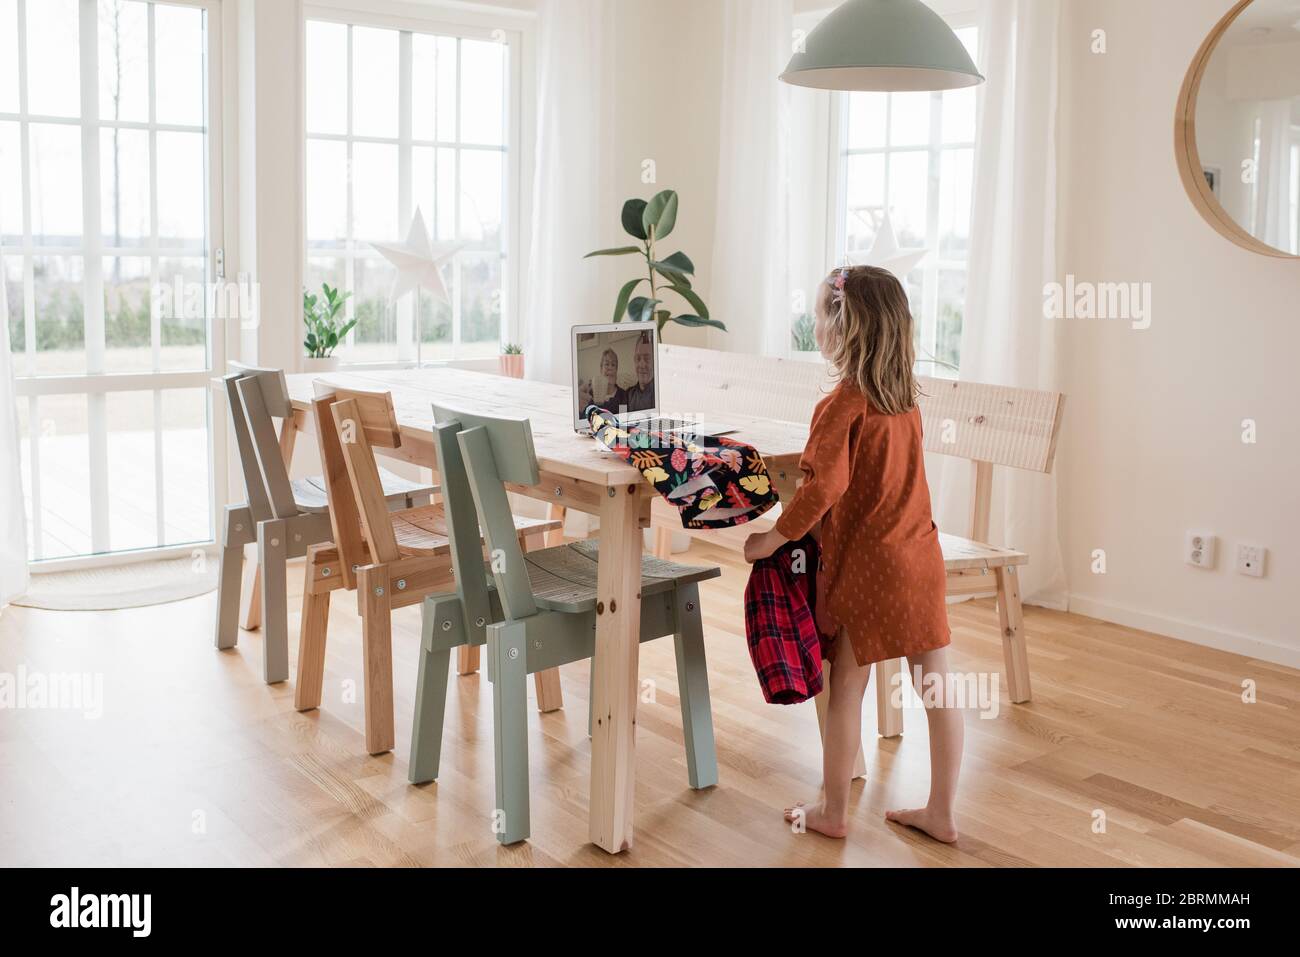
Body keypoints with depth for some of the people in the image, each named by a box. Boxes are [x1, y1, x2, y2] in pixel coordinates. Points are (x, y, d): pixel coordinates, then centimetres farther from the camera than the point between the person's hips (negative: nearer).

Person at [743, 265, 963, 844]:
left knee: (846, 687, 8)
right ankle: (942, 813, 21)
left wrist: (774, 538, -16)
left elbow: (825, 486, -26)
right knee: (936, 687, 10)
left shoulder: (843, 405, -15)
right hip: (921, 557, 7)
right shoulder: (906, 400, 7)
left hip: (866, 565, -7)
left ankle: (833, 812, 22)